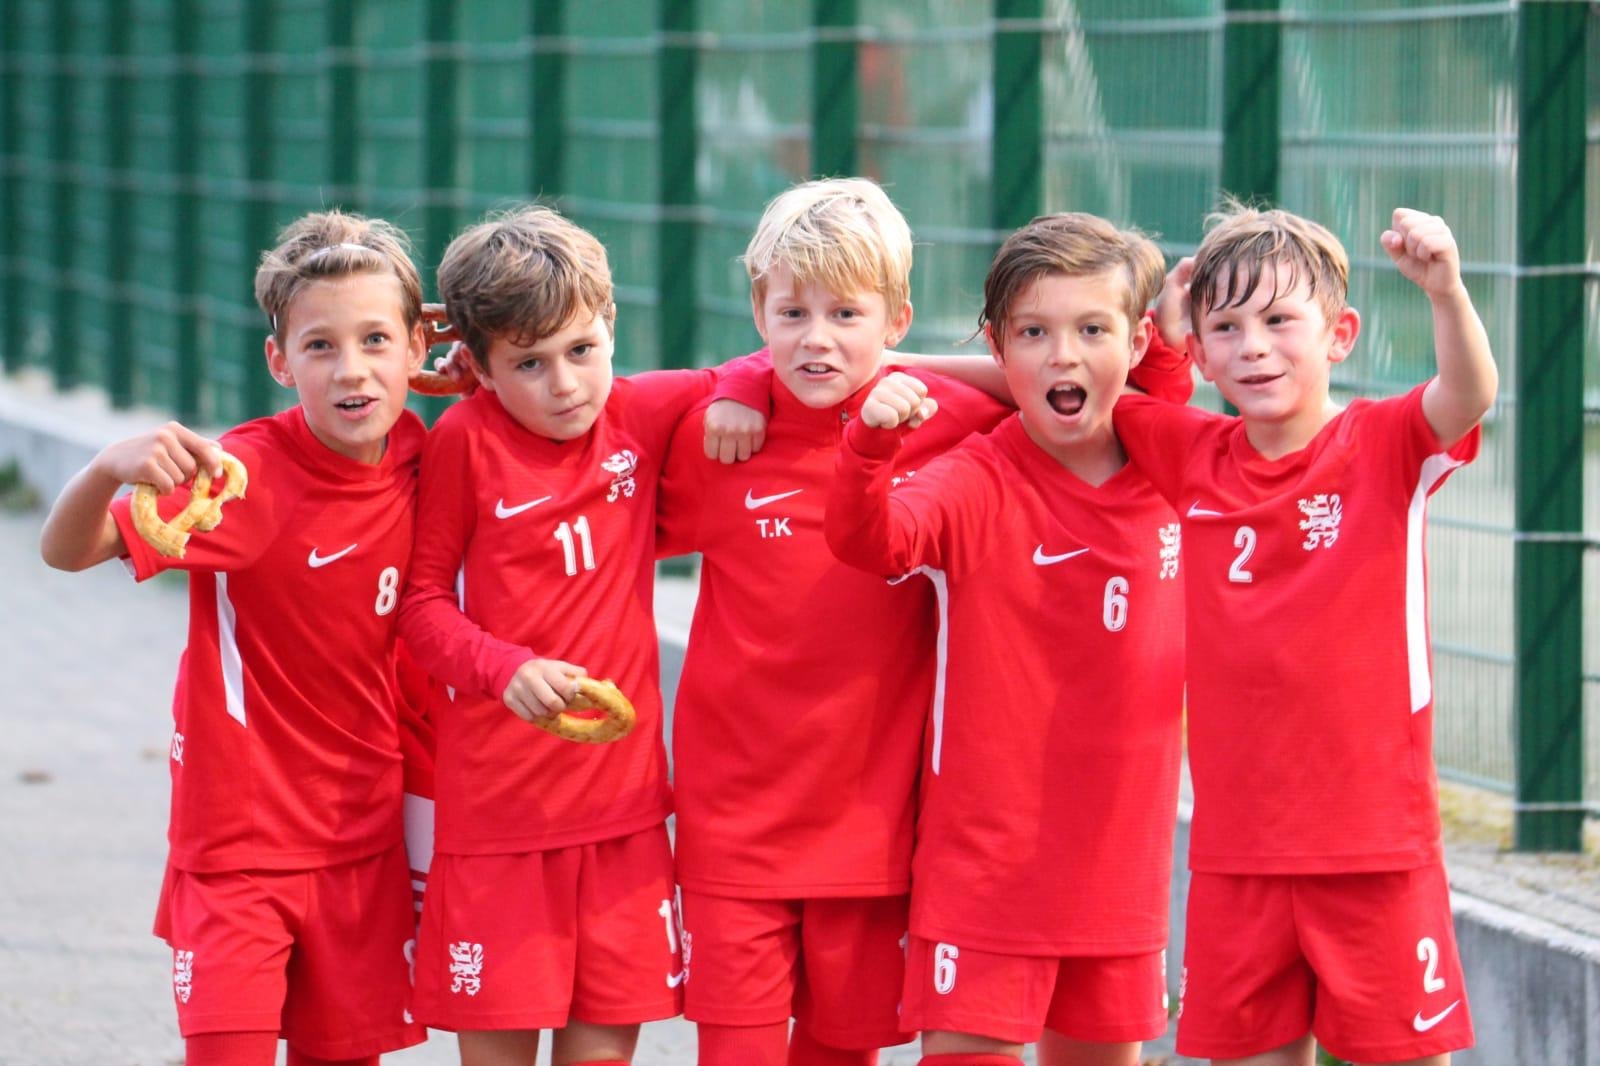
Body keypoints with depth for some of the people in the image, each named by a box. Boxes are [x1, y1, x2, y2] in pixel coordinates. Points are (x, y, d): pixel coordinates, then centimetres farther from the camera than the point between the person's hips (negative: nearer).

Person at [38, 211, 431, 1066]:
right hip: (240, 838, -4)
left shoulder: (417, 458, -4)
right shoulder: (246, 474, -18)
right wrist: (110, 469, -41)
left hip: (364, 845, 4)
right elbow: (66, 550, -24)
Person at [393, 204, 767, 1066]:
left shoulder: (641, 414, 2)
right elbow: (422, 600, -3)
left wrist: (745, 399, -10)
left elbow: (755, 377, 13)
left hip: (619, 790, 3)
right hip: (496, 794, -3)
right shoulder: (464, 441, -6)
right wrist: (506, 669, -19)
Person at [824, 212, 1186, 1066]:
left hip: (1119, 858, 4)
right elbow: (870, 540, -29)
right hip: (986, 857, -4)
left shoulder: (1168, 482, 2)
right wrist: (872, 441, -51)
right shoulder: (977, 484, -12)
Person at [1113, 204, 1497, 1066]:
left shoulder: (1383, 446, -7)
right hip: (1236, 848, 4)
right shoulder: (1192, 456, 5)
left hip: (1375, 842, -4)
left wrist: (1445, 291, -44)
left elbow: (1468, 397, -26)